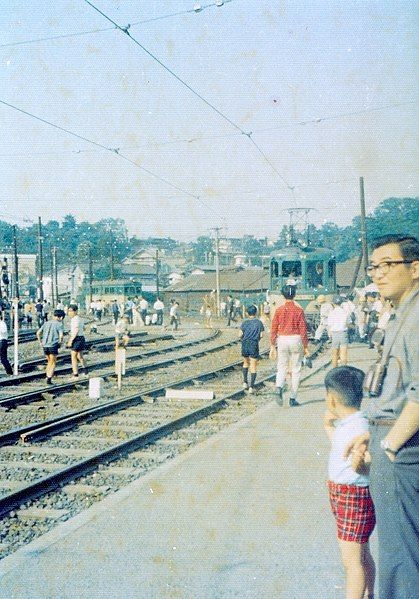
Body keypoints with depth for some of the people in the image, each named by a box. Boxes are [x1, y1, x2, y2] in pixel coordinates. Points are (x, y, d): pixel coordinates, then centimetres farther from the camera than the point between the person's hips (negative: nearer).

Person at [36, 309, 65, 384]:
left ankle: (47, 377, 16)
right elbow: (61, 335, -15)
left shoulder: (46, 323, 13)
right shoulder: (59, 324, -3)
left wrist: (40, 342, 14)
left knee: (49, 362, 22)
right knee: (53, 364, 6)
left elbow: (38, 333, 11)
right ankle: (49, 380, -1)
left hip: (45, 345, 5)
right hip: (53, 345, -5)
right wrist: (60, 343, 1)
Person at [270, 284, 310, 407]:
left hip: (282, 340, 2)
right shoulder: (299, 310, -5)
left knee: (282, 368, 11)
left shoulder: (279, 310, 0)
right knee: (296, 370, 7)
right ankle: (293, 398, 9)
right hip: (296, 339, -2)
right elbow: (303, 329, -4)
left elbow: (273, 329, 1)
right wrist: (306, 347, 2)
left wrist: (272, 346, 9)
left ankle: (279, 389, -16)